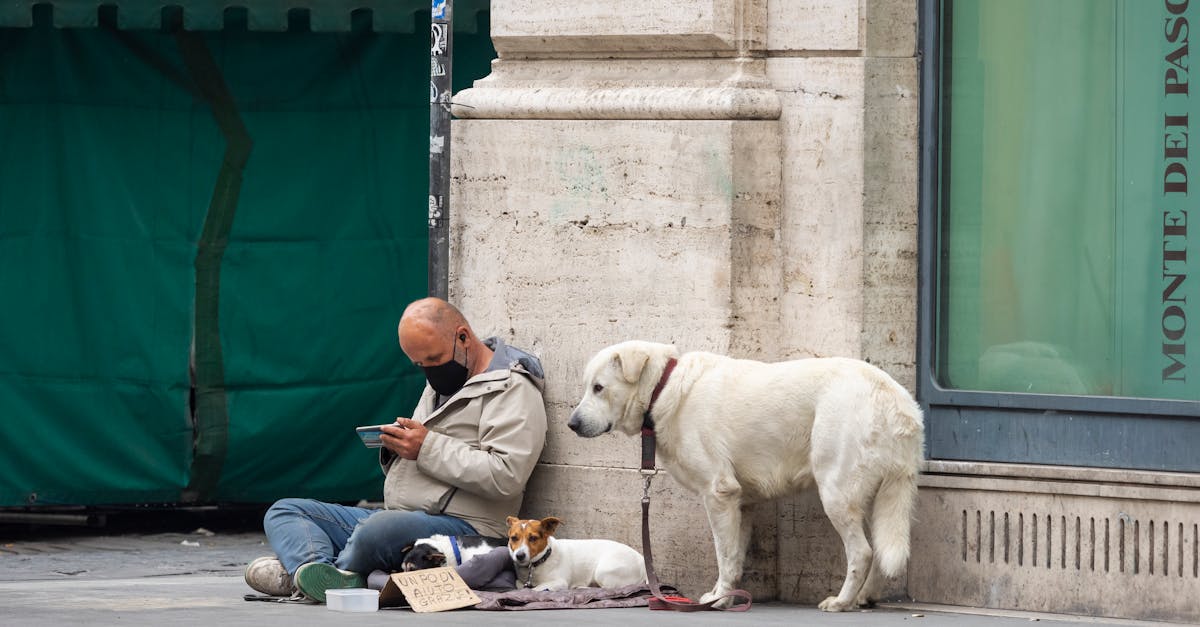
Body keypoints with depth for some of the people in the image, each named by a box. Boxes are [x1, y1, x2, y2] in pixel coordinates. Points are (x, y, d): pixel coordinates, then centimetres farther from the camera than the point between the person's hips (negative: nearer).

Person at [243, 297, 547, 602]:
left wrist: (428, 448, -16)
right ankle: (319, 574, -32)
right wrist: (394, 447, 4)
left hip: (460, 525, -10)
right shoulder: (440, 385, 24)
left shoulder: (511, 389, -5)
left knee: (379, 529, -41)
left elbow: (506, 476, -18)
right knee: (283, 512, 1)